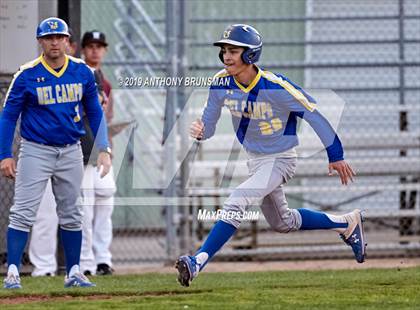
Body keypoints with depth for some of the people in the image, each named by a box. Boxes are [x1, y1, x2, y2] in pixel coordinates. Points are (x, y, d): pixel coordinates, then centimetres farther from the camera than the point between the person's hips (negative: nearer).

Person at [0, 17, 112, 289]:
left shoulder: (82, 72, 0)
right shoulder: (27, 75, -9)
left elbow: (94, 112, 9)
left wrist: (104, 149, 1)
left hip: (71, 152, 4)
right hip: (36, 151, -4)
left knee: (71, 214, 11)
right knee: (23, 213, -9)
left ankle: (74, 273, 19)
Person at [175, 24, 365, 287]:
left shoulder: (276, 87, -29)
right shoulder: (221, 84, -13)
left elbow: (314, 114, -20)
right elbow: (209, 123, -4)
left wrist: (336, 156, -14)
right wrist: (200, 131, -30)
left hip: (281, 160, -7)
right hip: (255, 160, 8)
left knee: (236, 202, -27)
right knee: (282, 223, 23)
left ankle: (199, 261, -29)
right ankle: (347, 223, 40)